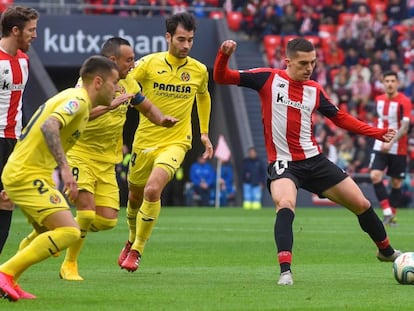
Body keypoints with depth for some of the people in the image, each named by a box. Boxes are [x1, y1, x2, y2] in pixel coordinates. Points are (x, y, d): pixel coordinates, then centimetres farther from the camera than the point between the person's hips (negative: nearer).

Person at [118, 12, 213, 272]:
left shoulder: (199, 70, 0)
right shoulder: (149, 63, -7)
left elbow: (203, 97, 21)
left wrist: (204, 133, 22)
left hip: (176, 141, -1)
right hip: (144, 140, 1)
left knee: (153, 190, -23)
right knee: (135, 196, 15)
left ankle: (137, 251, -8)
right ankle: (132, 240, 47)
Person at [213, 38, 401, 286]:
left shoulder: (315, 90, 5)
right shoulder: (269, 78, -5)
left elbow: (339, 117, 17)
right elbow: (222, 77, -5)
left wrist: (378, 133, 11)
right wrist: (224, 54, -26)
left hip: (315, 160, 4)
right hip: (282, 162, -4)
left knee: (361, 204, 8)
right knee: (285, 205, -35)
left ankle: (387, 251, 34)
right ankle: (286, 271, -38)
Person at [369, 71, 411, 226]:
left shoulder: (404, 101, -12)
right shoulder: (379, 99, 6)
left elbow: (404, 127, -20)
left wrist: (391, 143, -30)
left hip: (398, 148, -4)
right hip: (380, 146, 4)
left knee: (396, 184, 4)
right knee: (375, 176, -16)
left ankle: (392, 216, 17)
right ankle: (387, 212, -12)